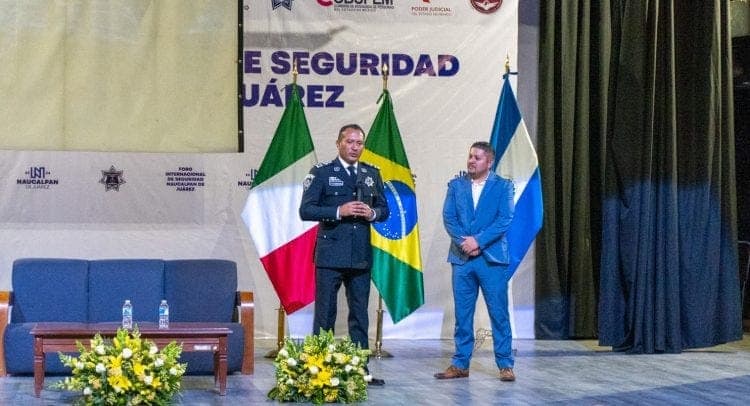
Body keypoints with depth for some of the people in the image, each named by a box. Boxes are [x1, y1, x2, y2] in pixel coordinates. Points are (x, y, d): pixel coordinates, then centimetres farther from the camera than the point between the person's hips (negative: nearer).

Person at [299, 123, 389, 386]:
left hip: (361, 256, 4)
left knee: (360, 314, 9)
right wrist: (339, 211, -18)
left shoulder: (372, 174, 12)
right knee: (325, 314, 0)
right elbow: (306, 210, -7)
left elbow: (384, 209, 17)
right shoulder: (321, 173, -1)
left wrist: (372, 213, -6)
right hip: (330, 254, -4)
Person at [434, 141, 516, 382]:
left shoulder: (503, 186, 3)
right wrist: (464, 241, -12)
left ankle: (505, 364, 6)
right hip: (462, 258, 3)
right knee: (462, 314, 6)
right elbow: (448, 217, 3)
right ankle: (460, 364, 13)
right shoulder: (456, 185, 11)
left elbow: (505, 220, -7)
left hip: (492, 258, -3)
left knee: (499, 312, -1)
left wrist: (478, 241, -15)